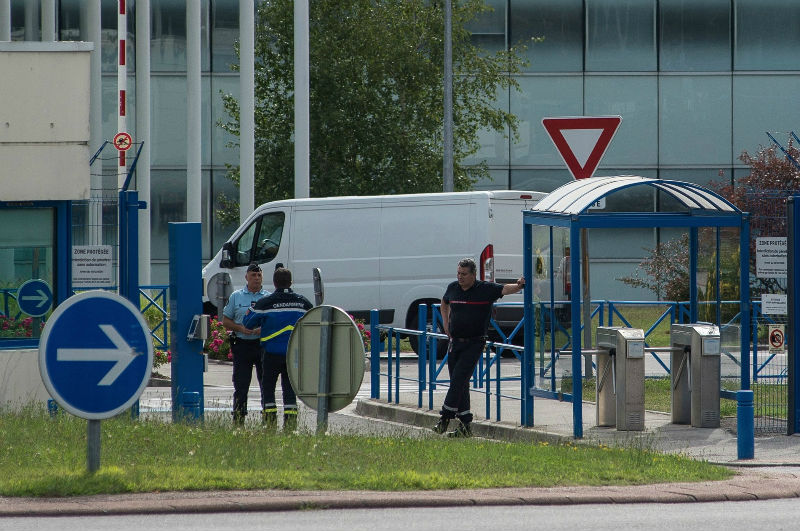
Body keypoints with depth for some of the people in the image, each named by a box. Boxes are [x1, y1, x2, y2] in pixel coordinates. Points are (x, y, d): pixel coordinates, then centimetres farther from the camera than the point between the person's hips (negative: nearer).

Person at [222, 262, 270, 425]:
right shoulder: (236, 297, 10)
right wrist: (241, 328, -7)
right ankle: (238, 421, 6)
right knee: (241, 386, 1)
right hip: (242, 344, 0)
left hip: (263, 343, 0)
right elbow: (225, 321, 11)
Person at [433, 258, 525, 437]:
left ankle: (445, 416, -8)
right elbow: (444, 303, 26)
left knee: (459, 380, -15)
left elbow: (505, 289, -18)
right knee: (458, 383, 5)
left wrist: (518, 286, -39)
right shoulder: (453, 288, 7)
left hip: (474, 344, -5)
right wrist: (446, 324, 15)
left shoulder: (486, 289, -7)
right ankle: (465, 425, 10)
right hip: (455, 342, 5)